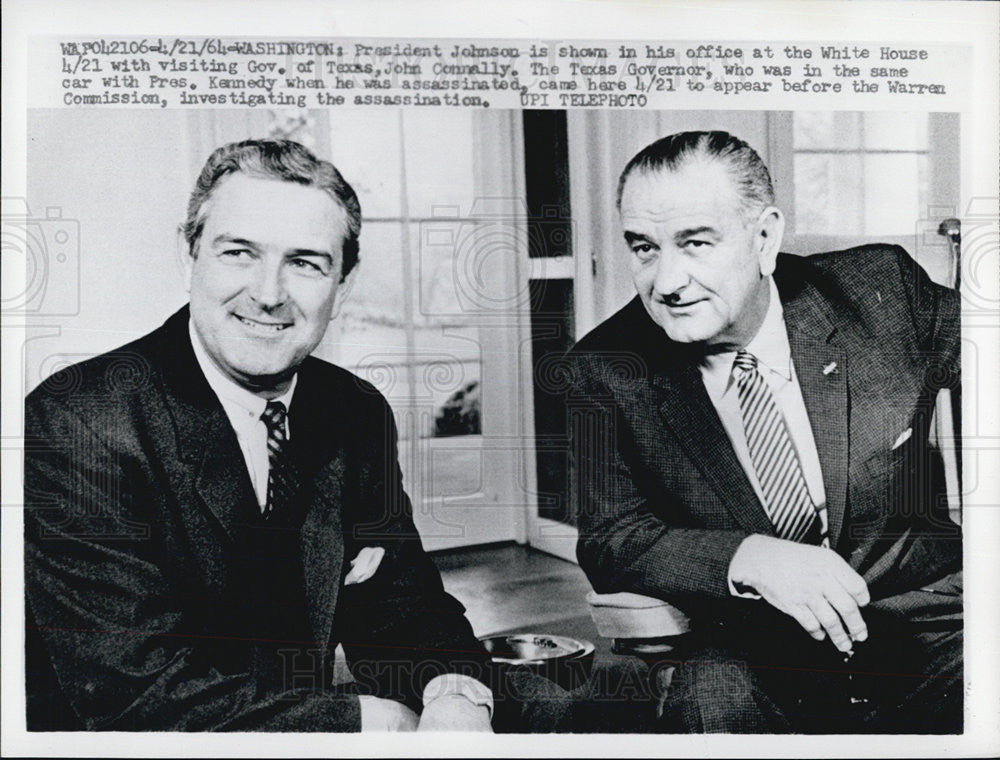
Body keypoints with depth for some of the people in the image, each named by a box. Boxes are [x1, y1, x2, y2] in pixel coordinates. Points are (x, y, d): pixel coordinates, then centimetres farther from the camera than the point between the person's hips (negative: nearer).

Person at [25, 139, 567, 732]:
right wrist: (367, 718, -23)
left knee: (535, 709, -5)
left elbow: (399, 605, 3)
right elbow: (134, 693, -22)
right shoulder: (72, 422, -17)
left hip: (306, 711, 6)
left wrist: (456, 695, -20)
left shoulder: (358, 413, 1)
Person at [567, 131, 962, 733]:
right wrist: (750, 558, -23)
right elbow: (610, 542, -6)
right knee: (711, 700, -32)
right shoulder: (606, 369, -5)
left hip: (924, 612, 2)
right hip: (750, 645, -1)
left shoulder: (883, 289, -4)